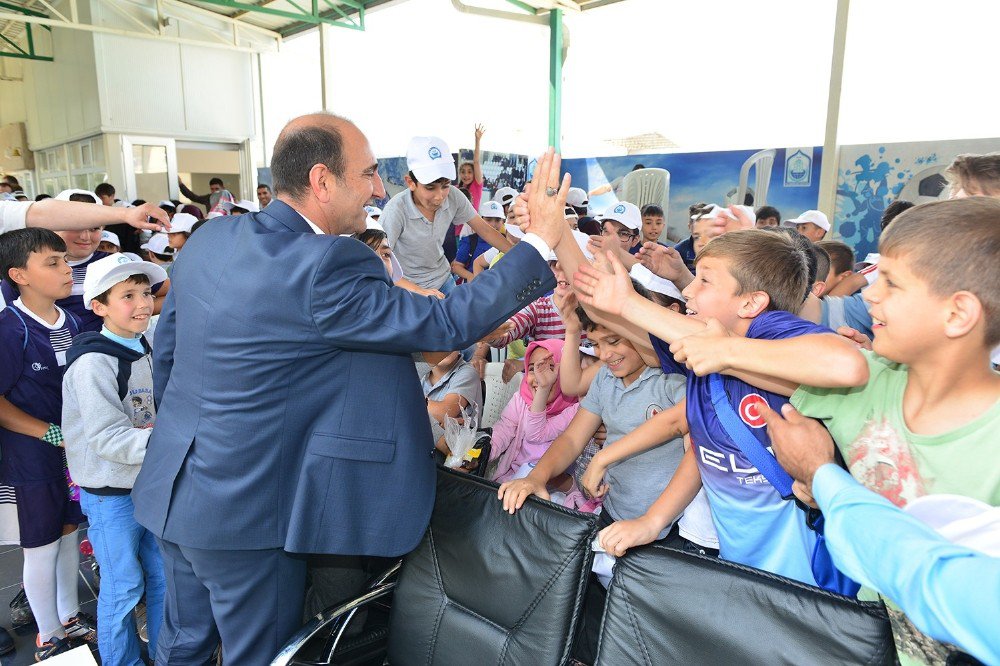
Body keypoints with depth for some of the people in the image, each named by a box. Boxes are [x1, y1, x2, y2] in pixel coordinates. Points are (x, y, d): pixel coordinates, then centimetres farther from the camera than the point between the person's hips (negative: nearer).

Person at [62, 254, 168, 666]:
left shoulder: (143, 350, 6)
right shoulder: (93, 362, -19)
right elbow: (107, 438, -26)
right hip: (111, 494, -7)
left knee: (164, 577, 16)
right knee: (122, 589, 8)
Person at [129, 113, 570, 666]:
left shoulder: (207, 240, -1)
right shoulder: (325, 268, -26)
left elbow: (166, 352, 10)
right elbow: (448, 324, -23)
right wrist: (540, 240, -16)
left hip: (173, 492, 8)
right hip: (244, 513, -8)